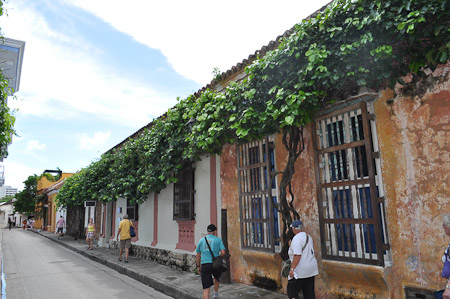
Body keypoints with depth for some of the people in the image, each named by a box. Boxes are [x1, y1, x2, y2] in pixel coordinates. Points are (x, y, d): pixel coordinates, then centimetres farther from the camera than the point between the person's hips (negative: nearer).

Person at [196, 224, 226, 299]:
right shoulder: (218, 239, 3)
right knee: (216, 279, 32)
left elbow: (198, 255, 12)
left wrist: (198, 266, 19)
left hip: (204, 265, 1)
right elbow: (223, 252, -8)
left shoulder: (201, 240, 11)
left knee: (206, 289, 1)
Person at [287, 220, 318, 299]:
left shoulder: (296, 239, -17)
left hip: (300, 271, -9)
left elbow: (297, 255, -24)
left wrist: (292, 269, -21)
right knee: (309, 293, 14)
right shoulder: (308, 237, 11)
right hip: (311, 270, 9)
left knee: (292, 292, 3)